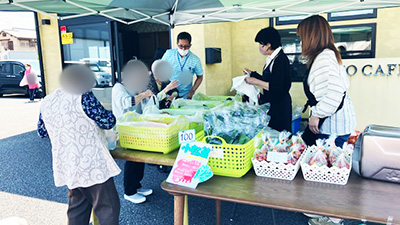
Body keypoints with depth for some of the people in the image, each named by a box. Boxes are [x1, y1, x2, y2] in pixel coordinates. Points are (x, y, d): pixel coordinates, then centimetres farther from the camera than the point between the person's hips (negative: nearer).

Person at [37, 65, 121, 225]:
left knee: (77, 209, 22)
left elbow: (42, 132, 18)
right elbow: (108, 121, -13)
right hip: (91, 165, -7)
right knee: (108, 209, 5)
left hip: (66, 167, 8)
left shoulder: (47, 102, 6)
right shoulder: (82, 96, -16)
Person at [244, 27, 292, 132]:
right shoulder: (272, 59, 11)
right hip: (271, 103, 9)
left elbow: (277, 87, -24)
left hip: (279, 105, -9)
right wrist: (252, 74, 19)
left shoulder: (280, 59, -18)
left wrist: (256, 81, -19)